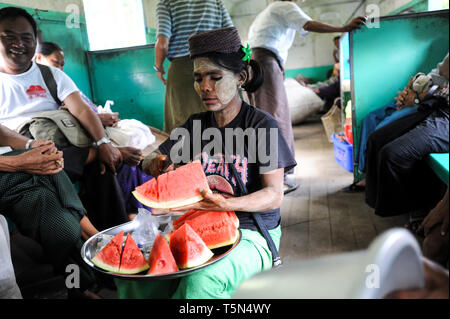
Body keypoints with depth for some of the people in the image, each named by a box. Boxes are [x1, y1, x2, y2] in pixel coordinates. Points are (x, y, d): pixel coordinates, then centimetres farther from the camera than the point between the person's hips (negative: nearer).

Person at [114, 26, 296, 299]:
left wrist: (224, 204, -31)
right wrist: (156, 164, -13)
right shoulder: (196, 124, 9)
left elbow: (274, 195, -11)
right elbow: (154, 159, 14)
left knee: (201, 281, -34)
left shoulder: (262, 124, -7)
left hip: (251, 233, -4)